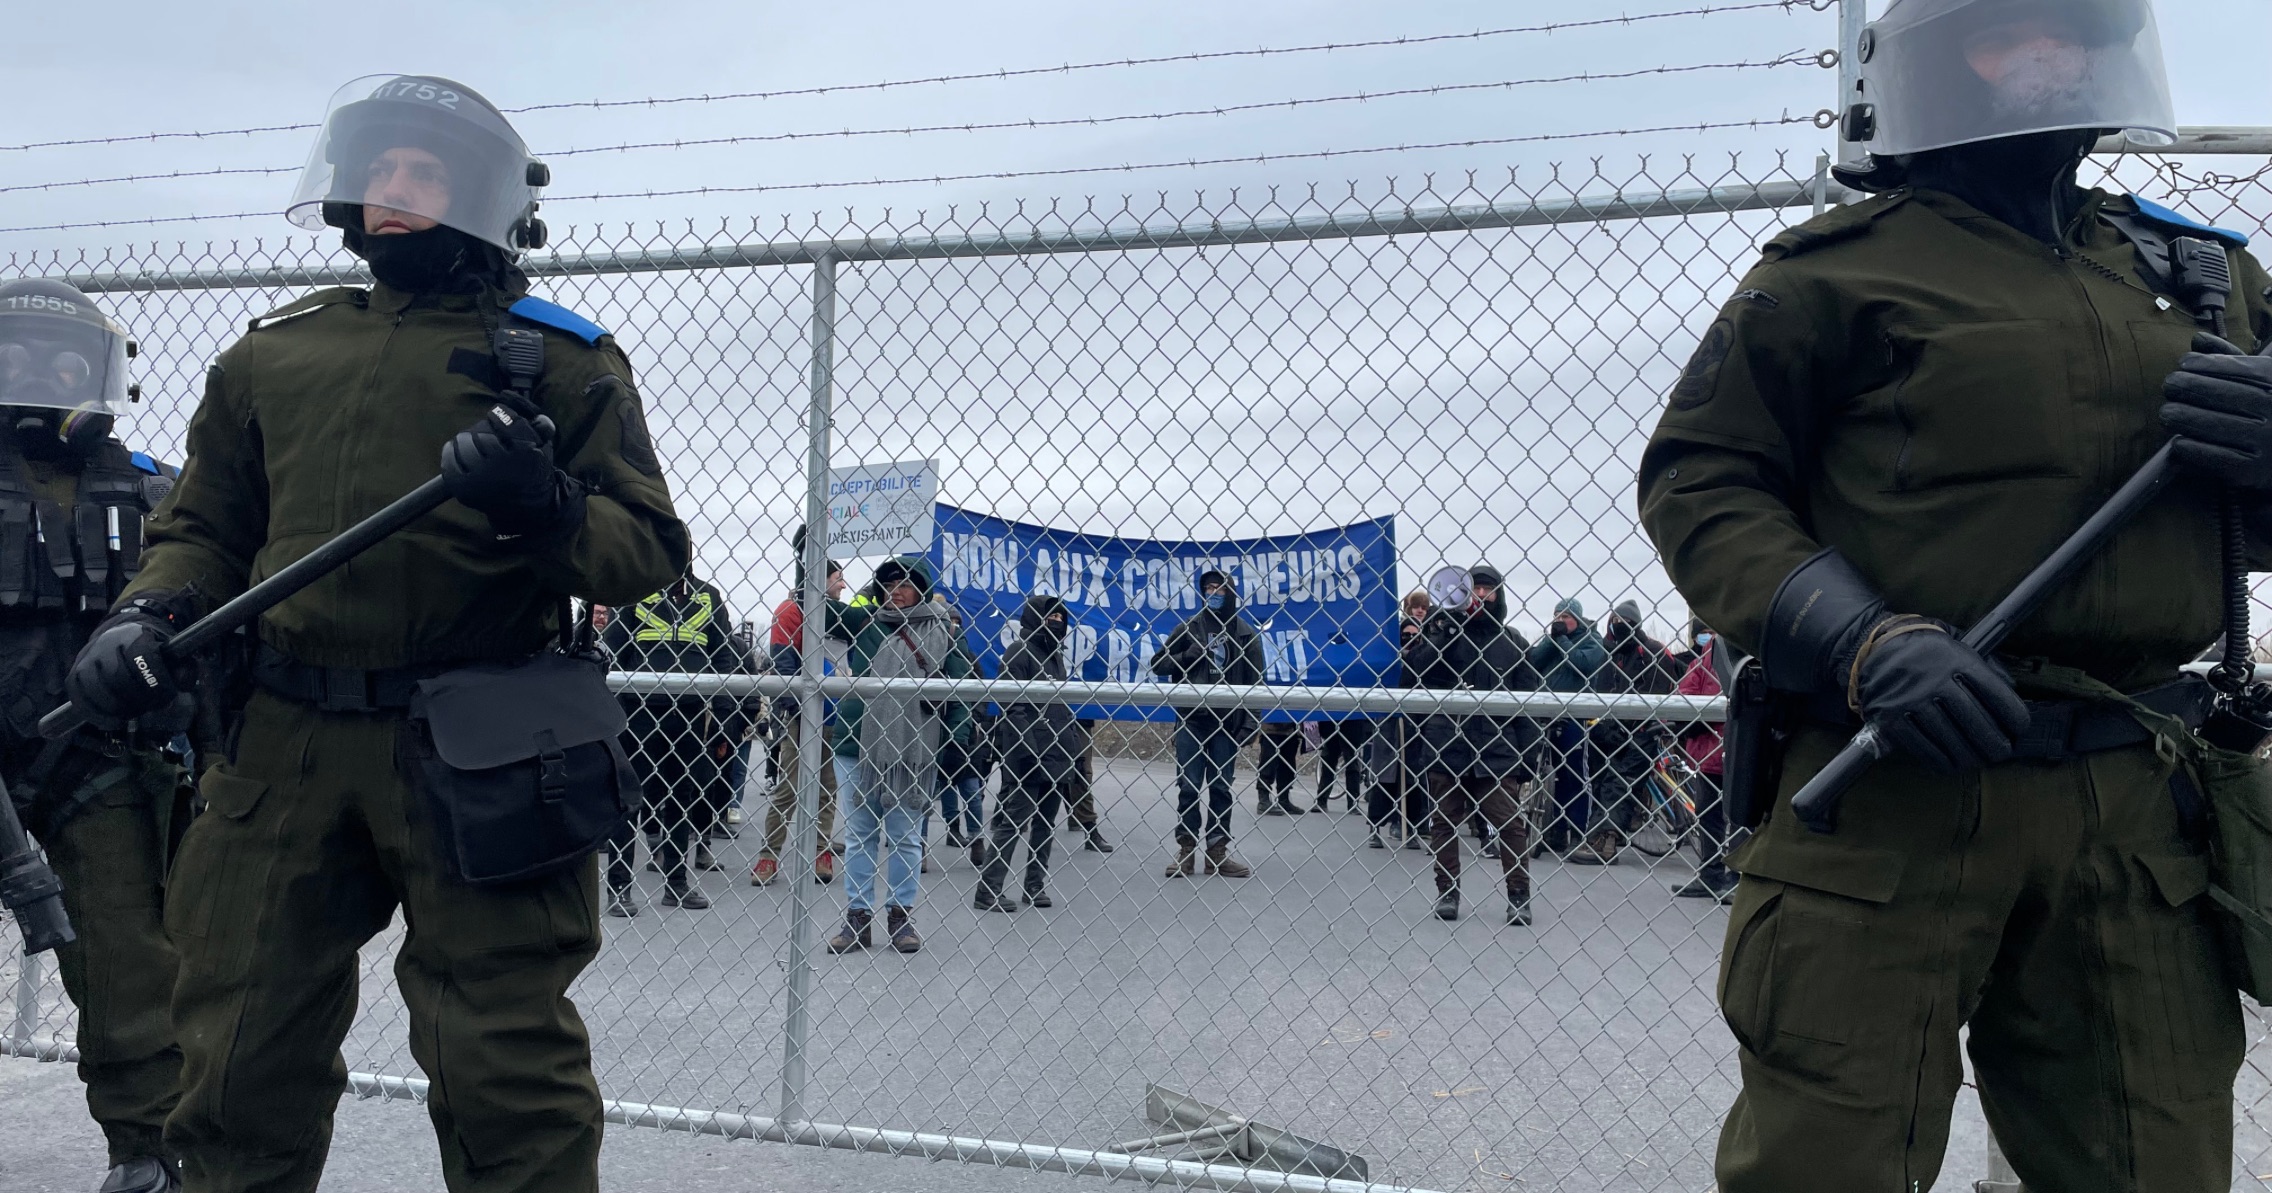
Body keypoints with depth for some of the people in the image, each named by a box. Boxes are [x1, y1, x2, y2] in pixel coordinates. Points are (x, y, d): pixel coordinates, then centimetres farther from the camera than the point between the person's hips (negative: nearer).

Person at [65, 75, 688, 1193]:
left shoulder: (563, 364, 4)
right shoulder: (273, 354, 17)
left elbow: (649, 551, -1)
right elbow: (202, 528, 22)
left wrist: (547, 511, -20)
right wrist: (146, 616, 3)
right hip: (284, 745, 5)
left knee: (508, 1078, 0)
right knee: (242, 1057, 14)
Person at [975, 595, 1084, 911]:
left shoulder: (1055, 654, 18)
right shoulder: (1019, 652, -8)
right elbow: (1012, 706, -15)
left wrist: (1075, 746, 15)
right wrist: (1027, 748, -21)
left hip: (1057, 755, 8)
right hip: (1028, 755, -8)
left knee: (1045, 823, 11)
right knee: (1013, 822, -6)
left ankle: (1036, 886, 19)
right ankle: (988, 892, -1)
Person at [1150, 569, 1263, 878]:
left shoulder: (1246, 633, 4)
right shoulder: (1188, 627, 5)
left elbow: (1255, 681, 3)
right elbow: (1158, 664, 7)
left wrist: (1248, 723, -5)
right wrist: (1188, 656, -10)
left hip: (1227, 722, 0)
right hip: (1191, 720, 0)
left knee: (1221, 788, 4)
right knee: (1188, 788, 1)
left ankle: (1217, 852, 12)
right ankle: (1187, 850, 8)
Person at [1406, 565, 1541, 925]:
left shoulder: (1513, 642, 9)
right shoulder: (1445, 629, 7)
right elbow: (1418, 671, -6)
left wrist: (1526, 754, 0)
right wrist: (1439, 633, -15)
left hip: (1496, 749, 0)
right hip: (1445, 745, 1)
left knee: (1510, 823, -4)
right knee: (1444, 821, 6)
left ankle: (1519, 896, 5)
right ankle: (1447, 892, 17)